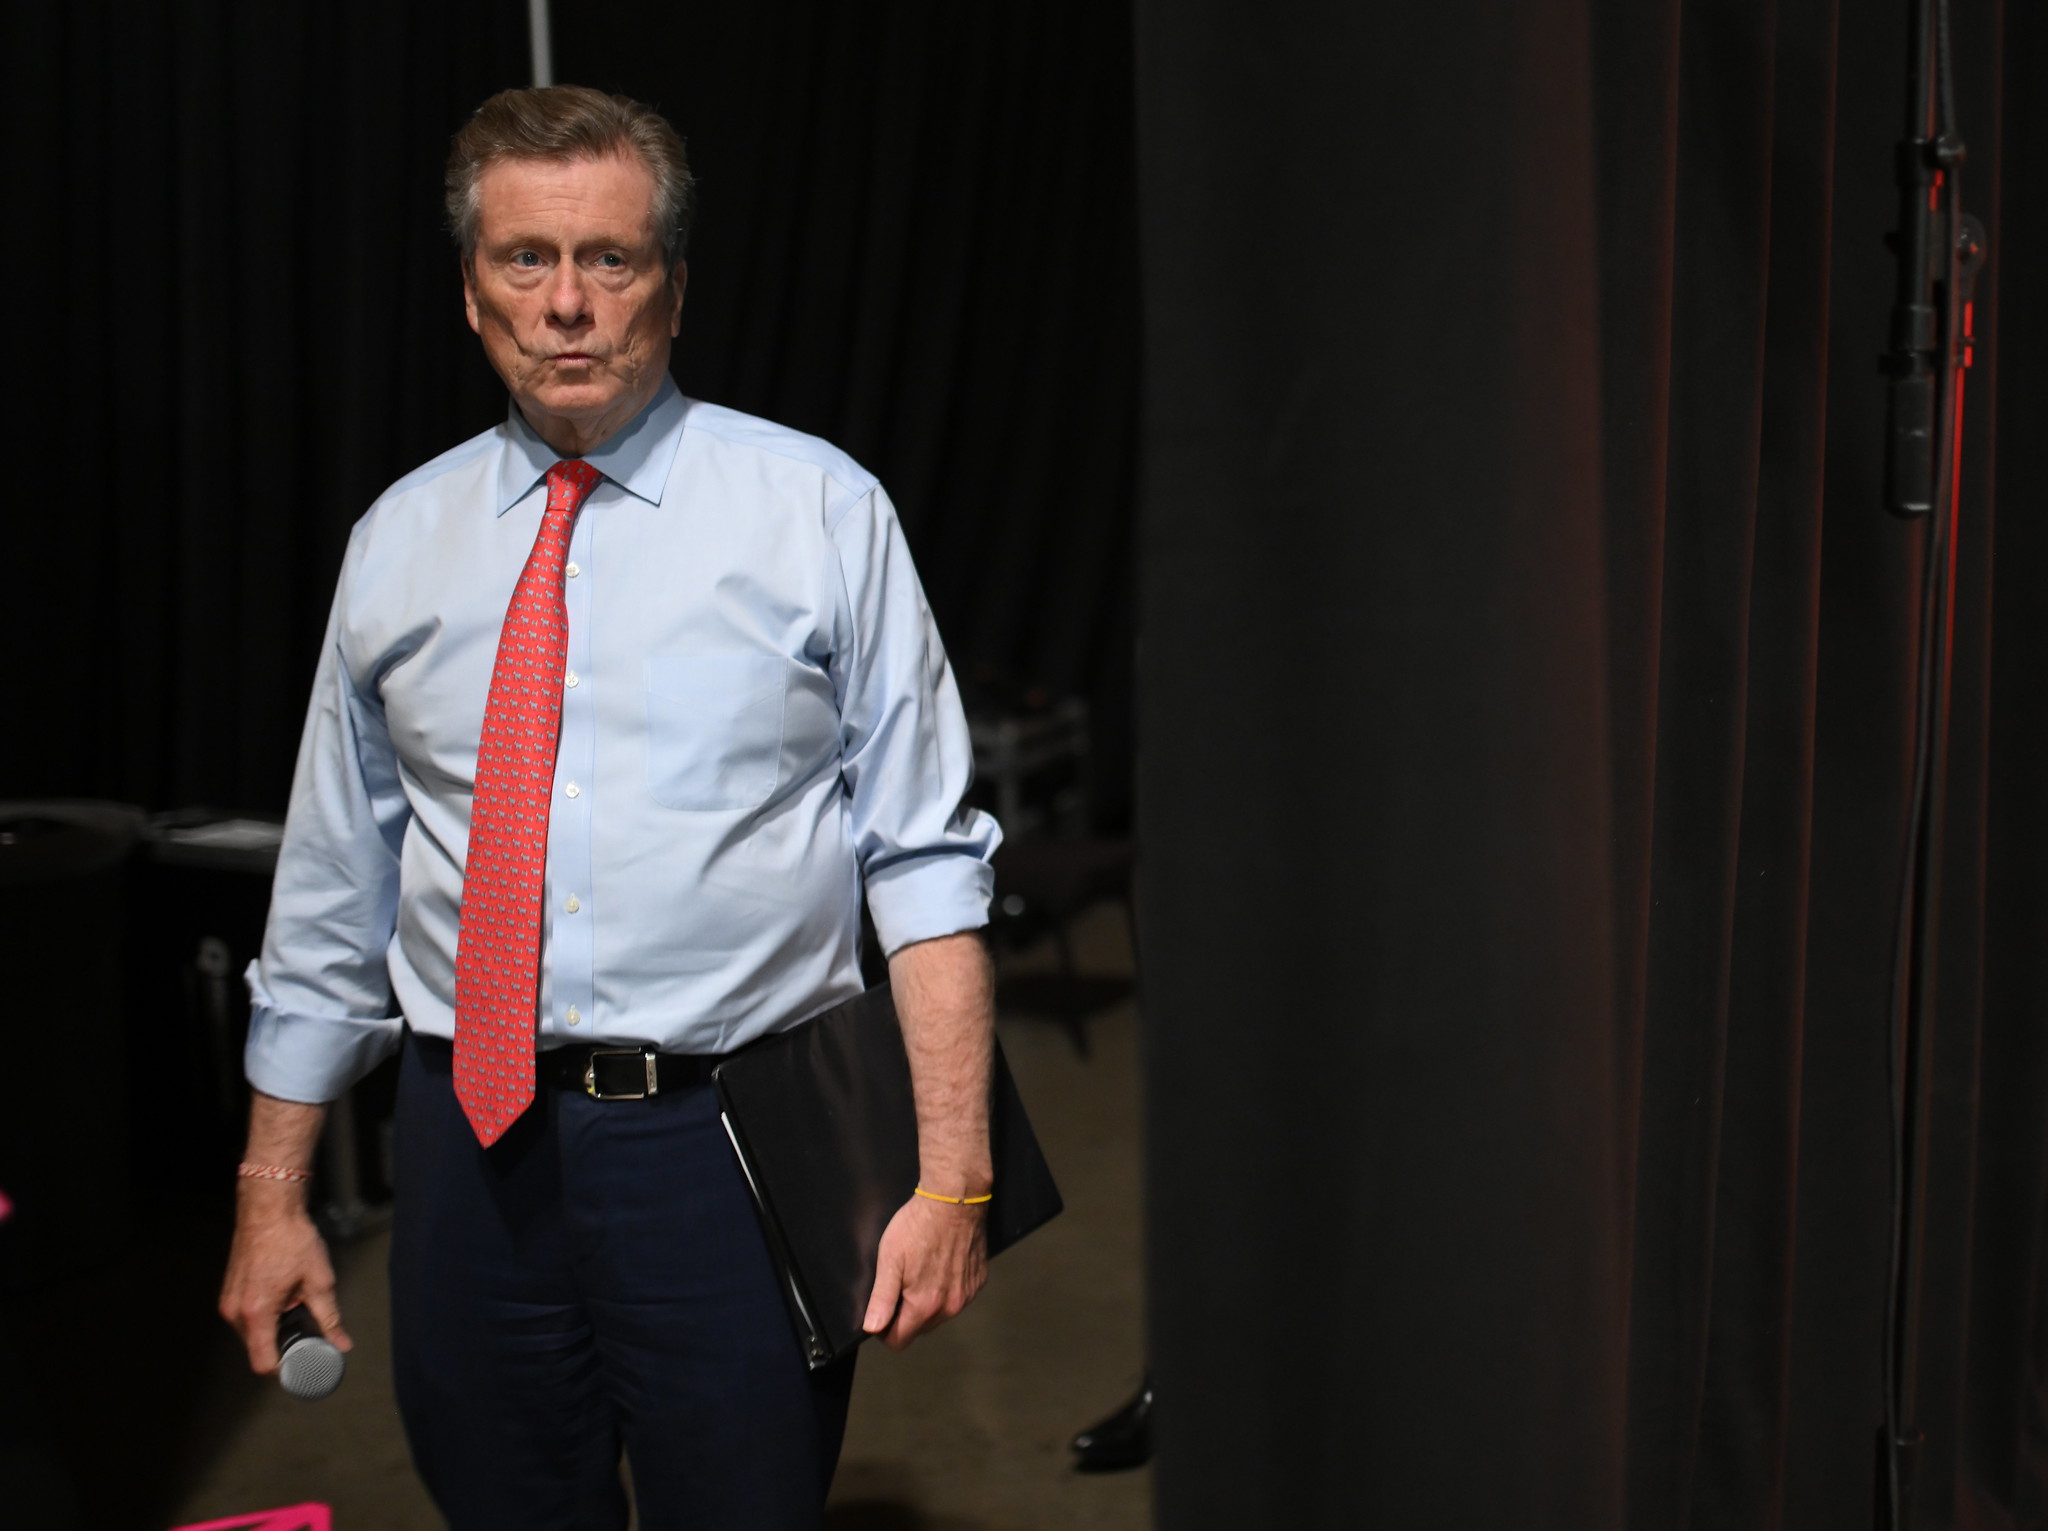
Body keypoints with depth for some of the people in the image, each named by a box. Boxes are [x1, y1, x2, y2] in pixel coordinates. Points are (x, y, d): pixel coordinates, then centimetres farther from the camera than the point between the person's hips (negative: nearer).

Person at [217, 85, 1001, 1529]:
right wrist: (274, 1192, 12)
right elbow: (332, 887, 13)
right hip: (472, 1156, 3)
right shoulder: (399, 543, 8)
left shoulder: (821, 514, -2)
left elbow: (928, 864, -5)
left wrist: (953, 1177, -13)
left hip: (734, 1148, -3)